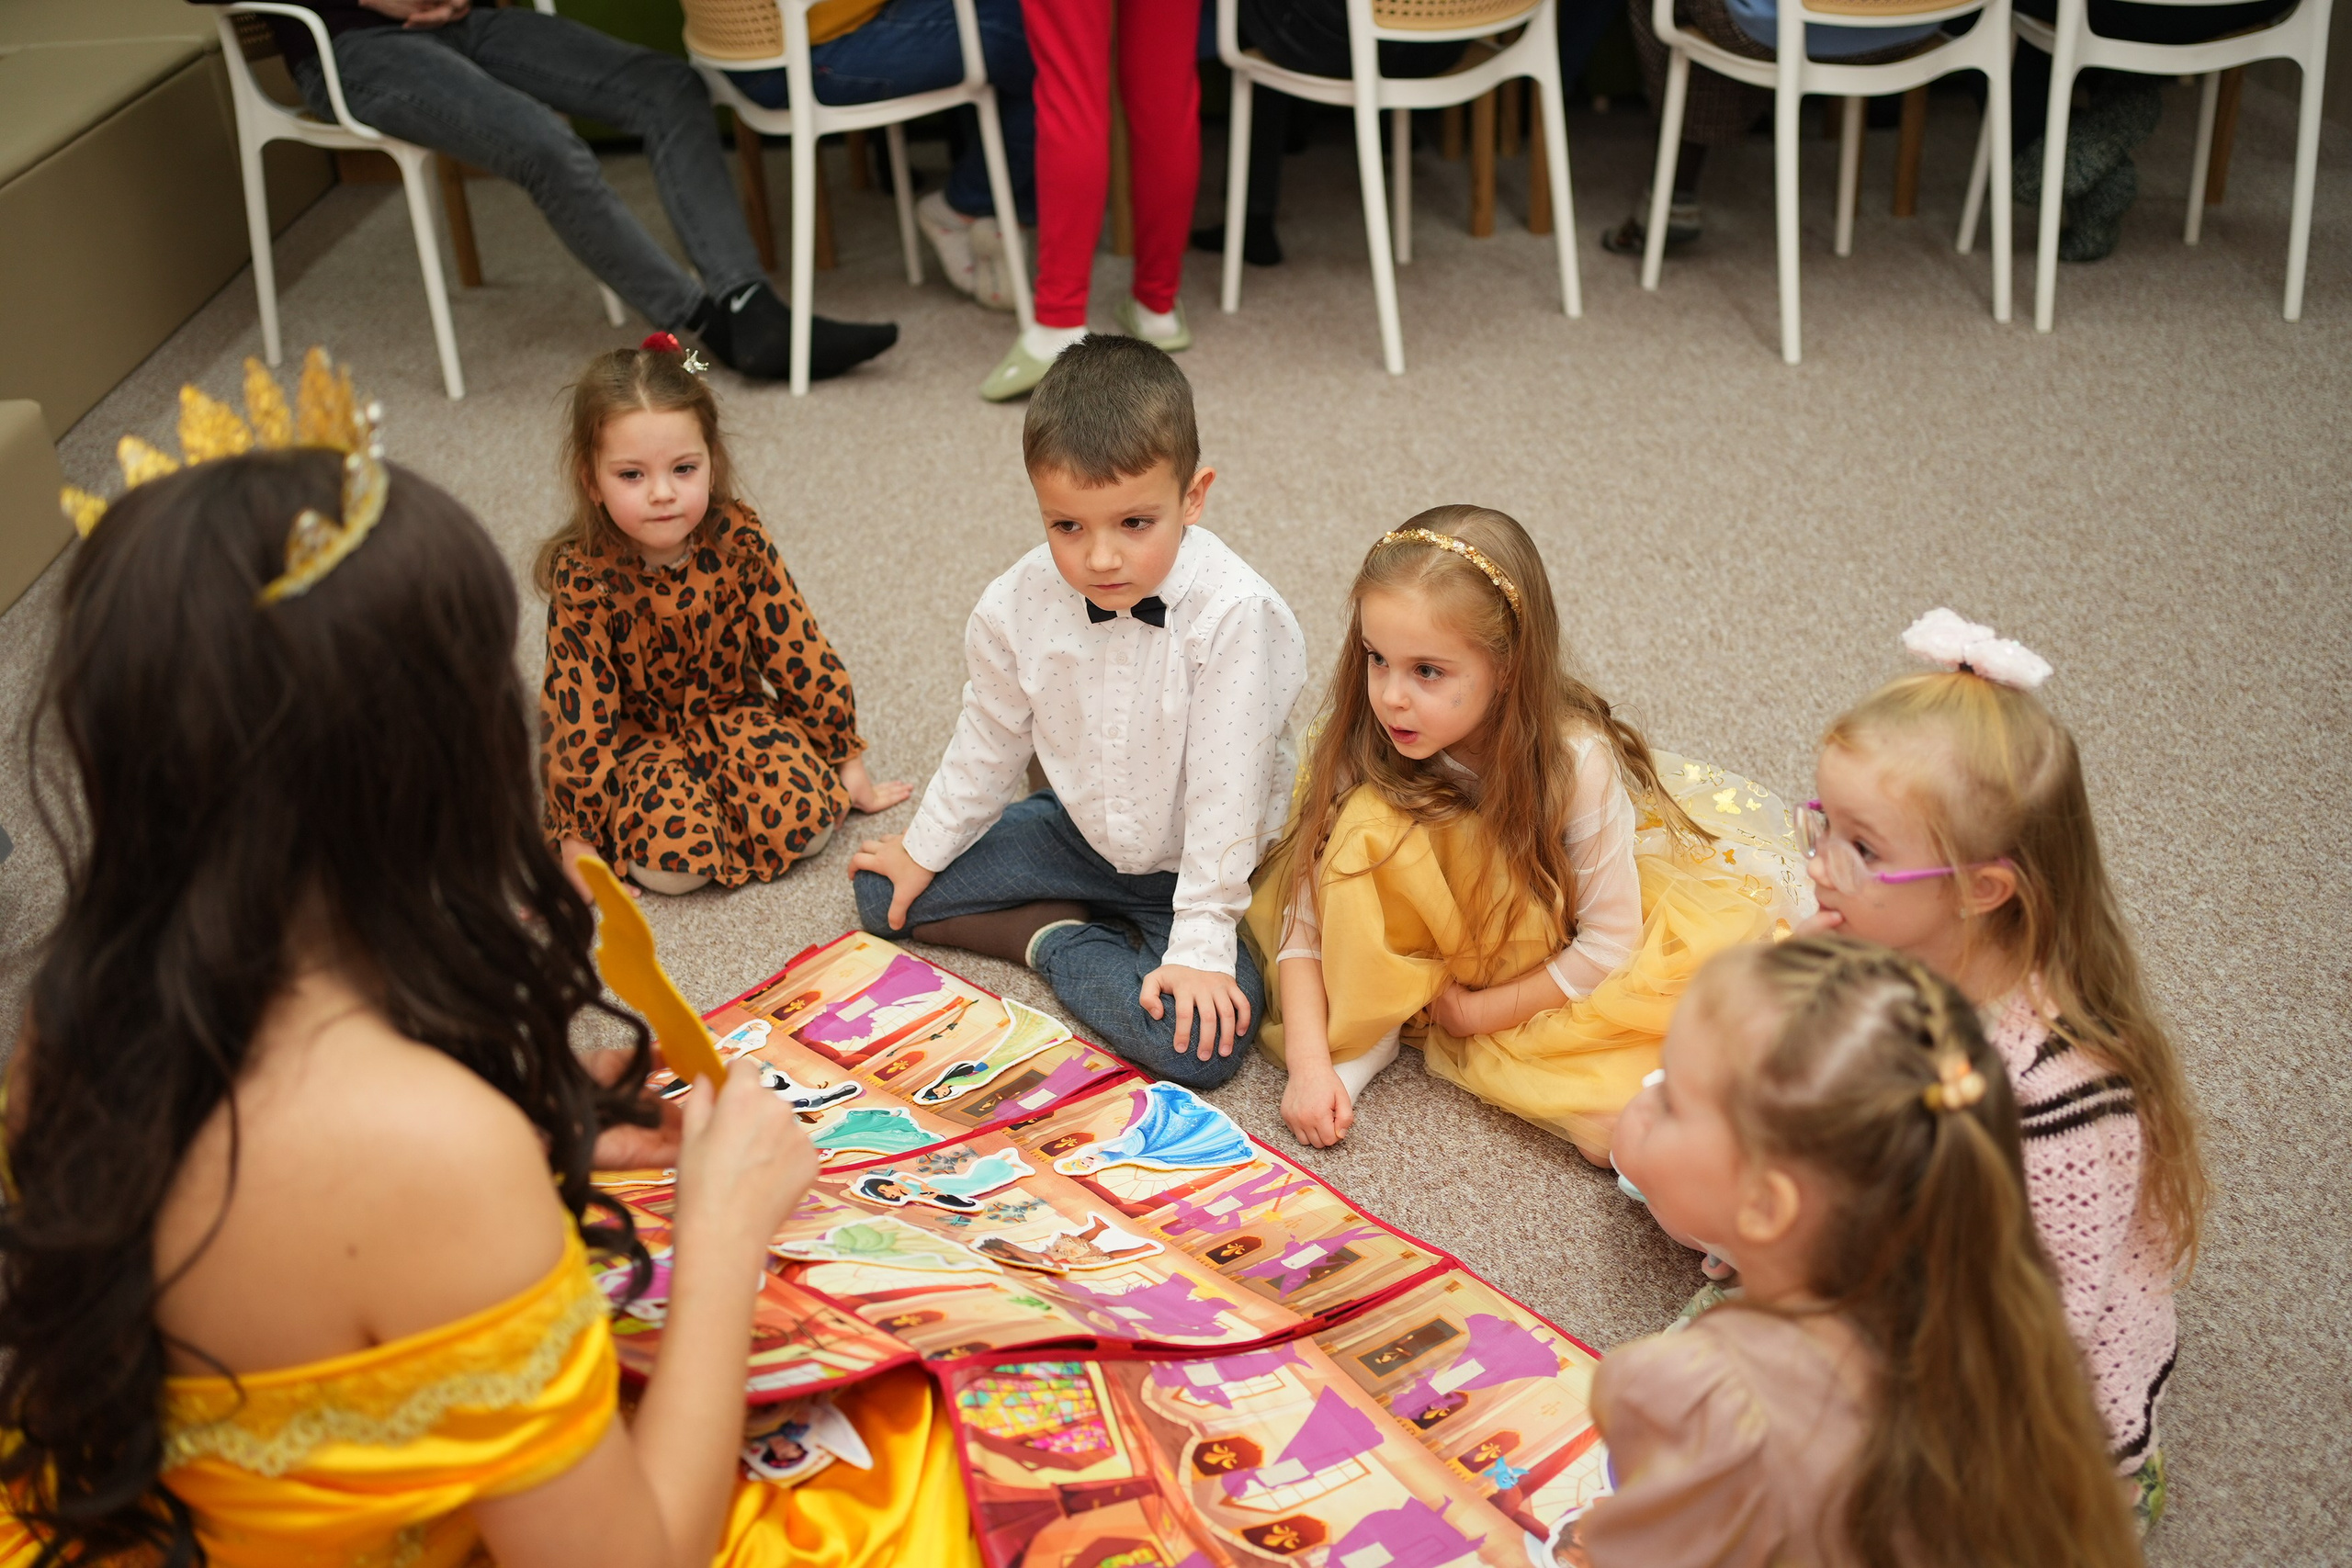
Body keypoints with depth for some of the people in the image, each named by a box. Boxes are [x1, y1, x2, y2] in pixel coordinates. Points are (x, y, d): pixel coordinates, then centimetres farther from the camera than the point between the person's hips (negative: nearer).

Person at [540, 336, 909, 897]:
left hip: (731, 709, 3)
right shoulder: (583, 577, -23)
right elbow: (580, 713, -18)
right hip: (638, 734, -2)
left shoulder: (739, 541, -16)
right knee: (670, 859, -26)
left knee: (802, 818, -20)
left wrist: (848, 765, -1)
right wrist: (579, 842, -17)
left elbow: (799, 652, -7)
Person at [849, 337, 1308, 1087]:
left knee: (1199, 1040, -29)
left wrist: (1200, 947, -27)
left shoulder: (1234, 615, -31)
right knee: (882, 891, 3)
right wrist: (924, 851, 12)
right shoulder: (1018, 605, -15)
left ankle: (1060, 944, -4)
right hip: (1080, 831, 5)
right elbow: (989, 742, 3)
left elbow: (1226, 789, -27)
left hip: (1193, 866, -4)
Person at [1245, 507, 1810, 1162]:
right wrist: (1309, 1062, -29)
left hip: (1554, 974, -2)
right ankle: (1363, 1037, -15)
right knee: (1369, 824, -30)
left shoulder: (1577, 764, -30)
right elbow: (1305, 909, -20)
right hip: (1434, 950, 2)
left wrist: (1474, 1012, -20)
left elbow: (1607, 943, -21)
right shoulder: (1364, 742, -24)